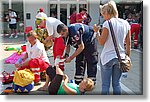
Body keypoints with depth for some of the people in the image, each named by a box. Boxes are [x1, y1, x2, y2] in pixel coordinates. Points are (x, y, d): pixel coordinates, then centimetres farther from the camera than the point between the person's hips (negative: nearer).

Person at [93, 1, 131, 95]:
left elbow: (101, 42, -11)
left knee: (105, 84, 6)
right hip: (121, 57, 5)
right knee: (117, 83, 15)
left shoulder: (107, 23, -11)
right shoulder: (125, 23, 4)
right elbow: (128, 43, 7)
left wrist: (97, 31, 3)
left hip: (108, 57, -5)